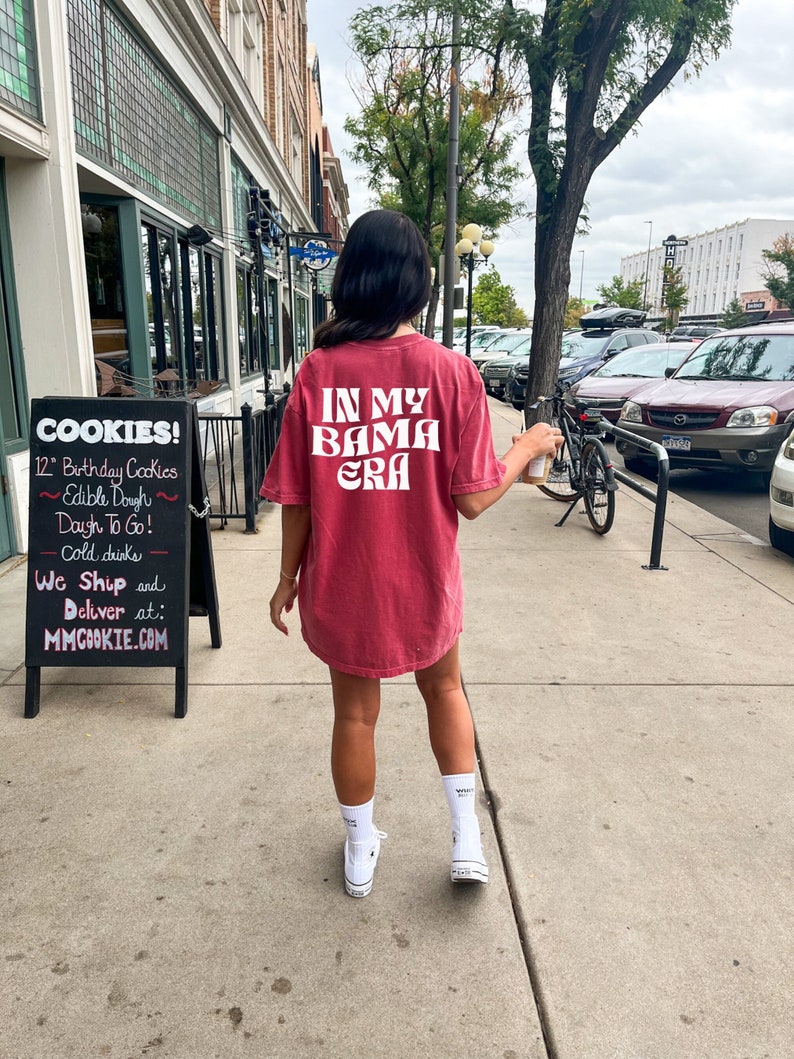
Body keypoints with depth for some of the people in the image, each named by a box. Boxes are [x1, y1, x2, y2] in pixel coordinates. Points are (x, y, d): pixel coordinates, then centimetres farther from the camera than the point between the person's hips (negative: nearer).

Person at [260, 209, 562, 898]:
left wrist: (288, 578, 7)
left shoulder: (318, 371, -11)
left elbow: (296, 500, -8)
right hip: (425, 584, 0)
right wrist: (527, 450, 5)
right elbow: (473, 499, -13)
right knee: (445, 690, 27)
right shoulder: (451, 371, -13)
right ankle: (467, 837, 30)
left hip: (341, 587, 1)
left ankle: (360, 853, 39)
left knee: (355, 714, 20)